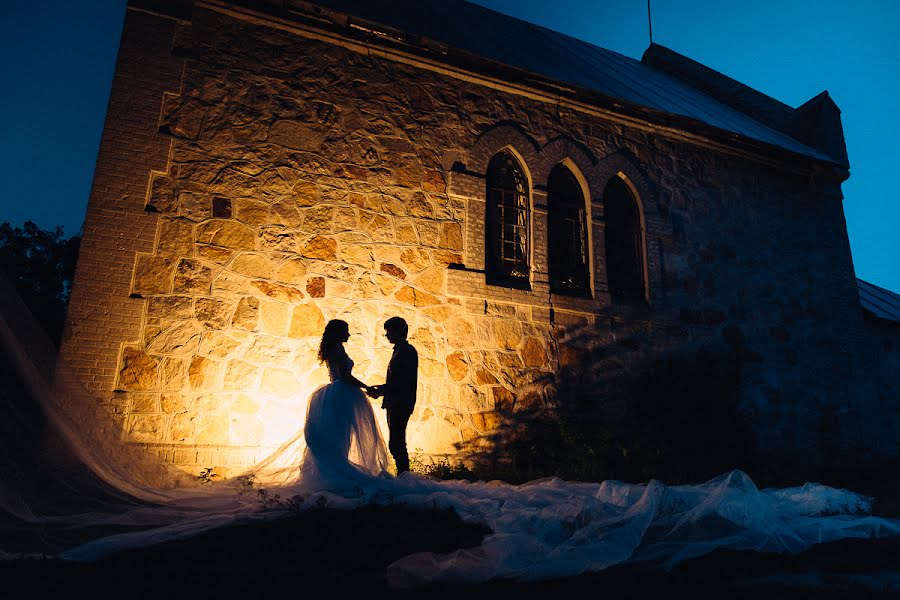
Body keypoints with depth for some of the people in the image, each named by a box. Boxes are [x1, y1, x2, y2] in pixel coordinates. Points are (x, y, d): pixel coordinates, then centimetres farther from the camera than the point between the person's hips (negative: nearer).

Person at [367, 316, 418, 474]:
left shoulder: (408, 351, -11)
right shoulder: (399, 351, 18)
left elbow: (405, 381, -20)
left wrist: (382, 391, -18)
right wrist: (380, 389, 12)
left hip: (401, 404, -10)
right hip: (394, 404, 10)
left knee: (396, 444, -11)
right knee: (396, 444, 13)